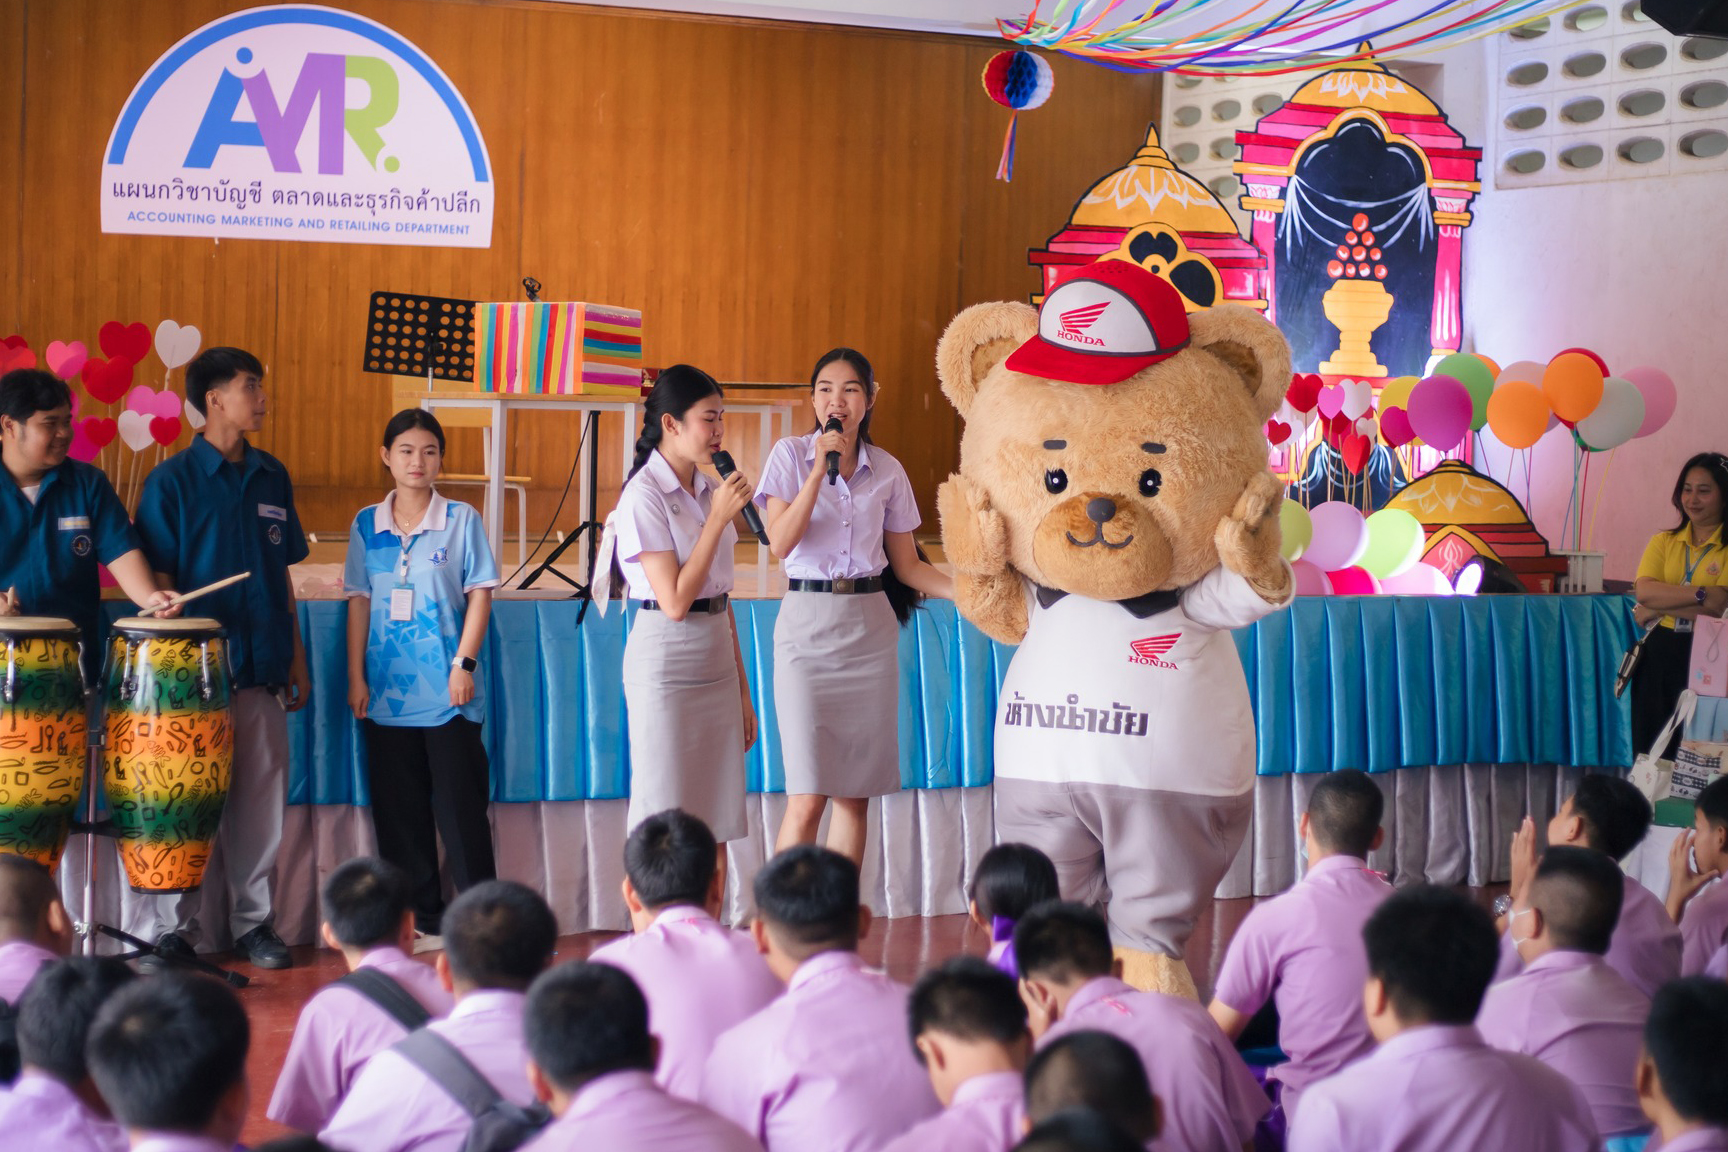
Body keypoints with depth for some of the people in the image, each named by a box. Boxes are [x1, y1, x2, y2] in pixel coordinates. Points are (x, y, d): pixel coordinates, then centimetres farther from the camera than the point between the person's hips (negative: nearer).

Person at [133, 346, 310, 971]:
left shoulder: (271, 476, 11)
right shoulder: (172, 480, -3)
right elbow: (158, 580, -4)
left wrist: (295, 655, 14)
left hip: (262, 665, 4)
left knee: (261, 799, 7)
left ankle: (254, 922, 18)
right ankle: (174, 931, 10)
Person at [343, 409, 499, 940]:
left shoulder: (462, 520, 0)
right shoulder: (367, 525, 7)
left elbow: (479, 595, -1)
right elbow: (359, 602, 9)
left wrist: (464, 664, -8)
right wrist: (356, 676, 4)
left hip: (448, 691, -3)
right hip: (387, 690, 3)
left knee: (459, 803, -2)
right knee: (399, 807, 7)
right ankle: (419, 916, 16)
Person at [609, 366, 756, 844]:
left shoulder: (709, 491, 10)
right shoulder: (644, 496, -11)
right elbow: (675, 601, -19)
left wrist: (742, 691, 15)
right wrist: (719, 518, -16)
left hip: (716, 657, 7)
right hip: (666, 662, -7)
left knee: (714, 825, 6)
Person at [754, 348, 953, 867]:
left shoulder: (887, 470, 9)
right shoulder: (791, 454, 1)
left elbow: (906, 565, 12)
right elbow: (780, 542, -12)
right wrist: (820, 468, -16)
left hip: (870, 626, 3)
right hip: (808, 622, -3)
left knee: (856, 793, 4)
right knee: (807, 797, -10)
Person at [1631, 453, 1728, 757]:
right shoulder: (1664, 542, 10)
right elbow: (1644, 592, -8)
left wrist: (1657, 608, -11)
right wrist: (1701, 594, -17)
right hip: (1659, 655, 4)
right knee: (1650, 753, 7)